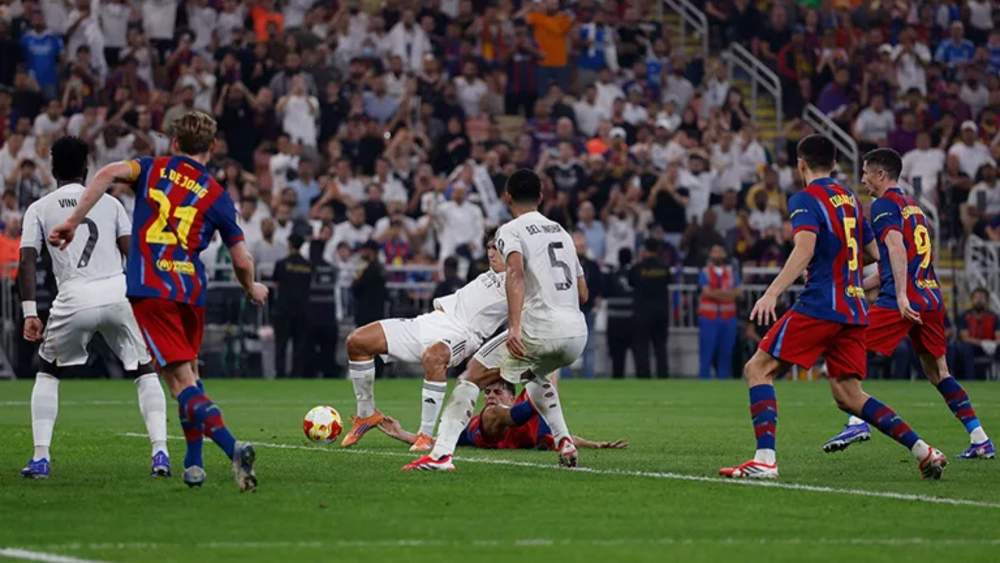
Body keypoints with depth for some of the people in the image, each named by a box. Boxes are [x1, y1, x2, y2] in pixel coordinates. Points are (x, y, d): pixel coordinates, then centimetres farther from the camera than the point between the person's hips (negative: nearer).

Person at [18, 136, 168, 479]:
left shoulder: (39, 209, 13)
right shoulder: (109, 203, 17)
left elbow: (27, 261, 3)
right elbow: (133, 253, 8)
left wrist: (29, 313, 3)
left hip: (74, 299, -1)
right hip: (118, 293, 1)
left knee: (47, 373, 22)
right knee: (145, 371, 17)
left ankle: (40, 458, 10)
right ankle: (160, 454, 1)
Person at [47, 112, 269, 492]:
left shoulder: (153, 169, 9)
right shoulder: (217, 196, 10)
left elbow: (110, 173, -13)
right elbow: (242, 261, 9)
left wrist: (73, 221, -12)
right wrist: (252, 289, 31)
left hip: (149, 291, -2)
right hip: (191, 292, 2)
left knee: (182, 381, -9)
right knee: (189, 374, 24)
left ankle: (232, 447, -28)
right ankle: (194, 463, 21)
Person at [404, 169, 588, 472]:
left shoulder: (510, 231, 3)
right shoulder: (561, 231, 24)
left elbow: (516, 272, -19)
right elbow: (583, 294, 25)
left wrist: (515, 326, -29)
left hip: (540, 330, -6)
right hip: (578, 332, 6)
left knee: (472, 378, 3)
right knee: (535, 375, 36)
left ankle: (441, 453, -10)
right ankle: (564, 443, 21)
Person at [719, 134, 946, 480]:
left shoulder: (805, 199, -4)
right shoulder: (850, 199, 19)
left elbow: (805, 249, -21)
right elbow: (876, 253, 23)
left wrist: (772, 294, -30)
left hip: (820, 306, -7)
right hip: (854, 308, 7)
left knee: (758, 370, -3)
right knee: (848, 396, 11)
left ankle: (765, 460, -18)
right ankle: (923, 451, 1)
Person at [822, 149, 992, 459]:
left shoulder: (885, 204, -3)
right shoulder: (914, 206, 24)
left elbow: (897, 249, -18)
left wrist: (901, 296, -28)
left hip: (903, 302, -8)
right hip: (932, 298, 8)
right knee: (938, 372, 13)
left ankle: (857, 423, -18)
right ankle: (980, 439, 7)